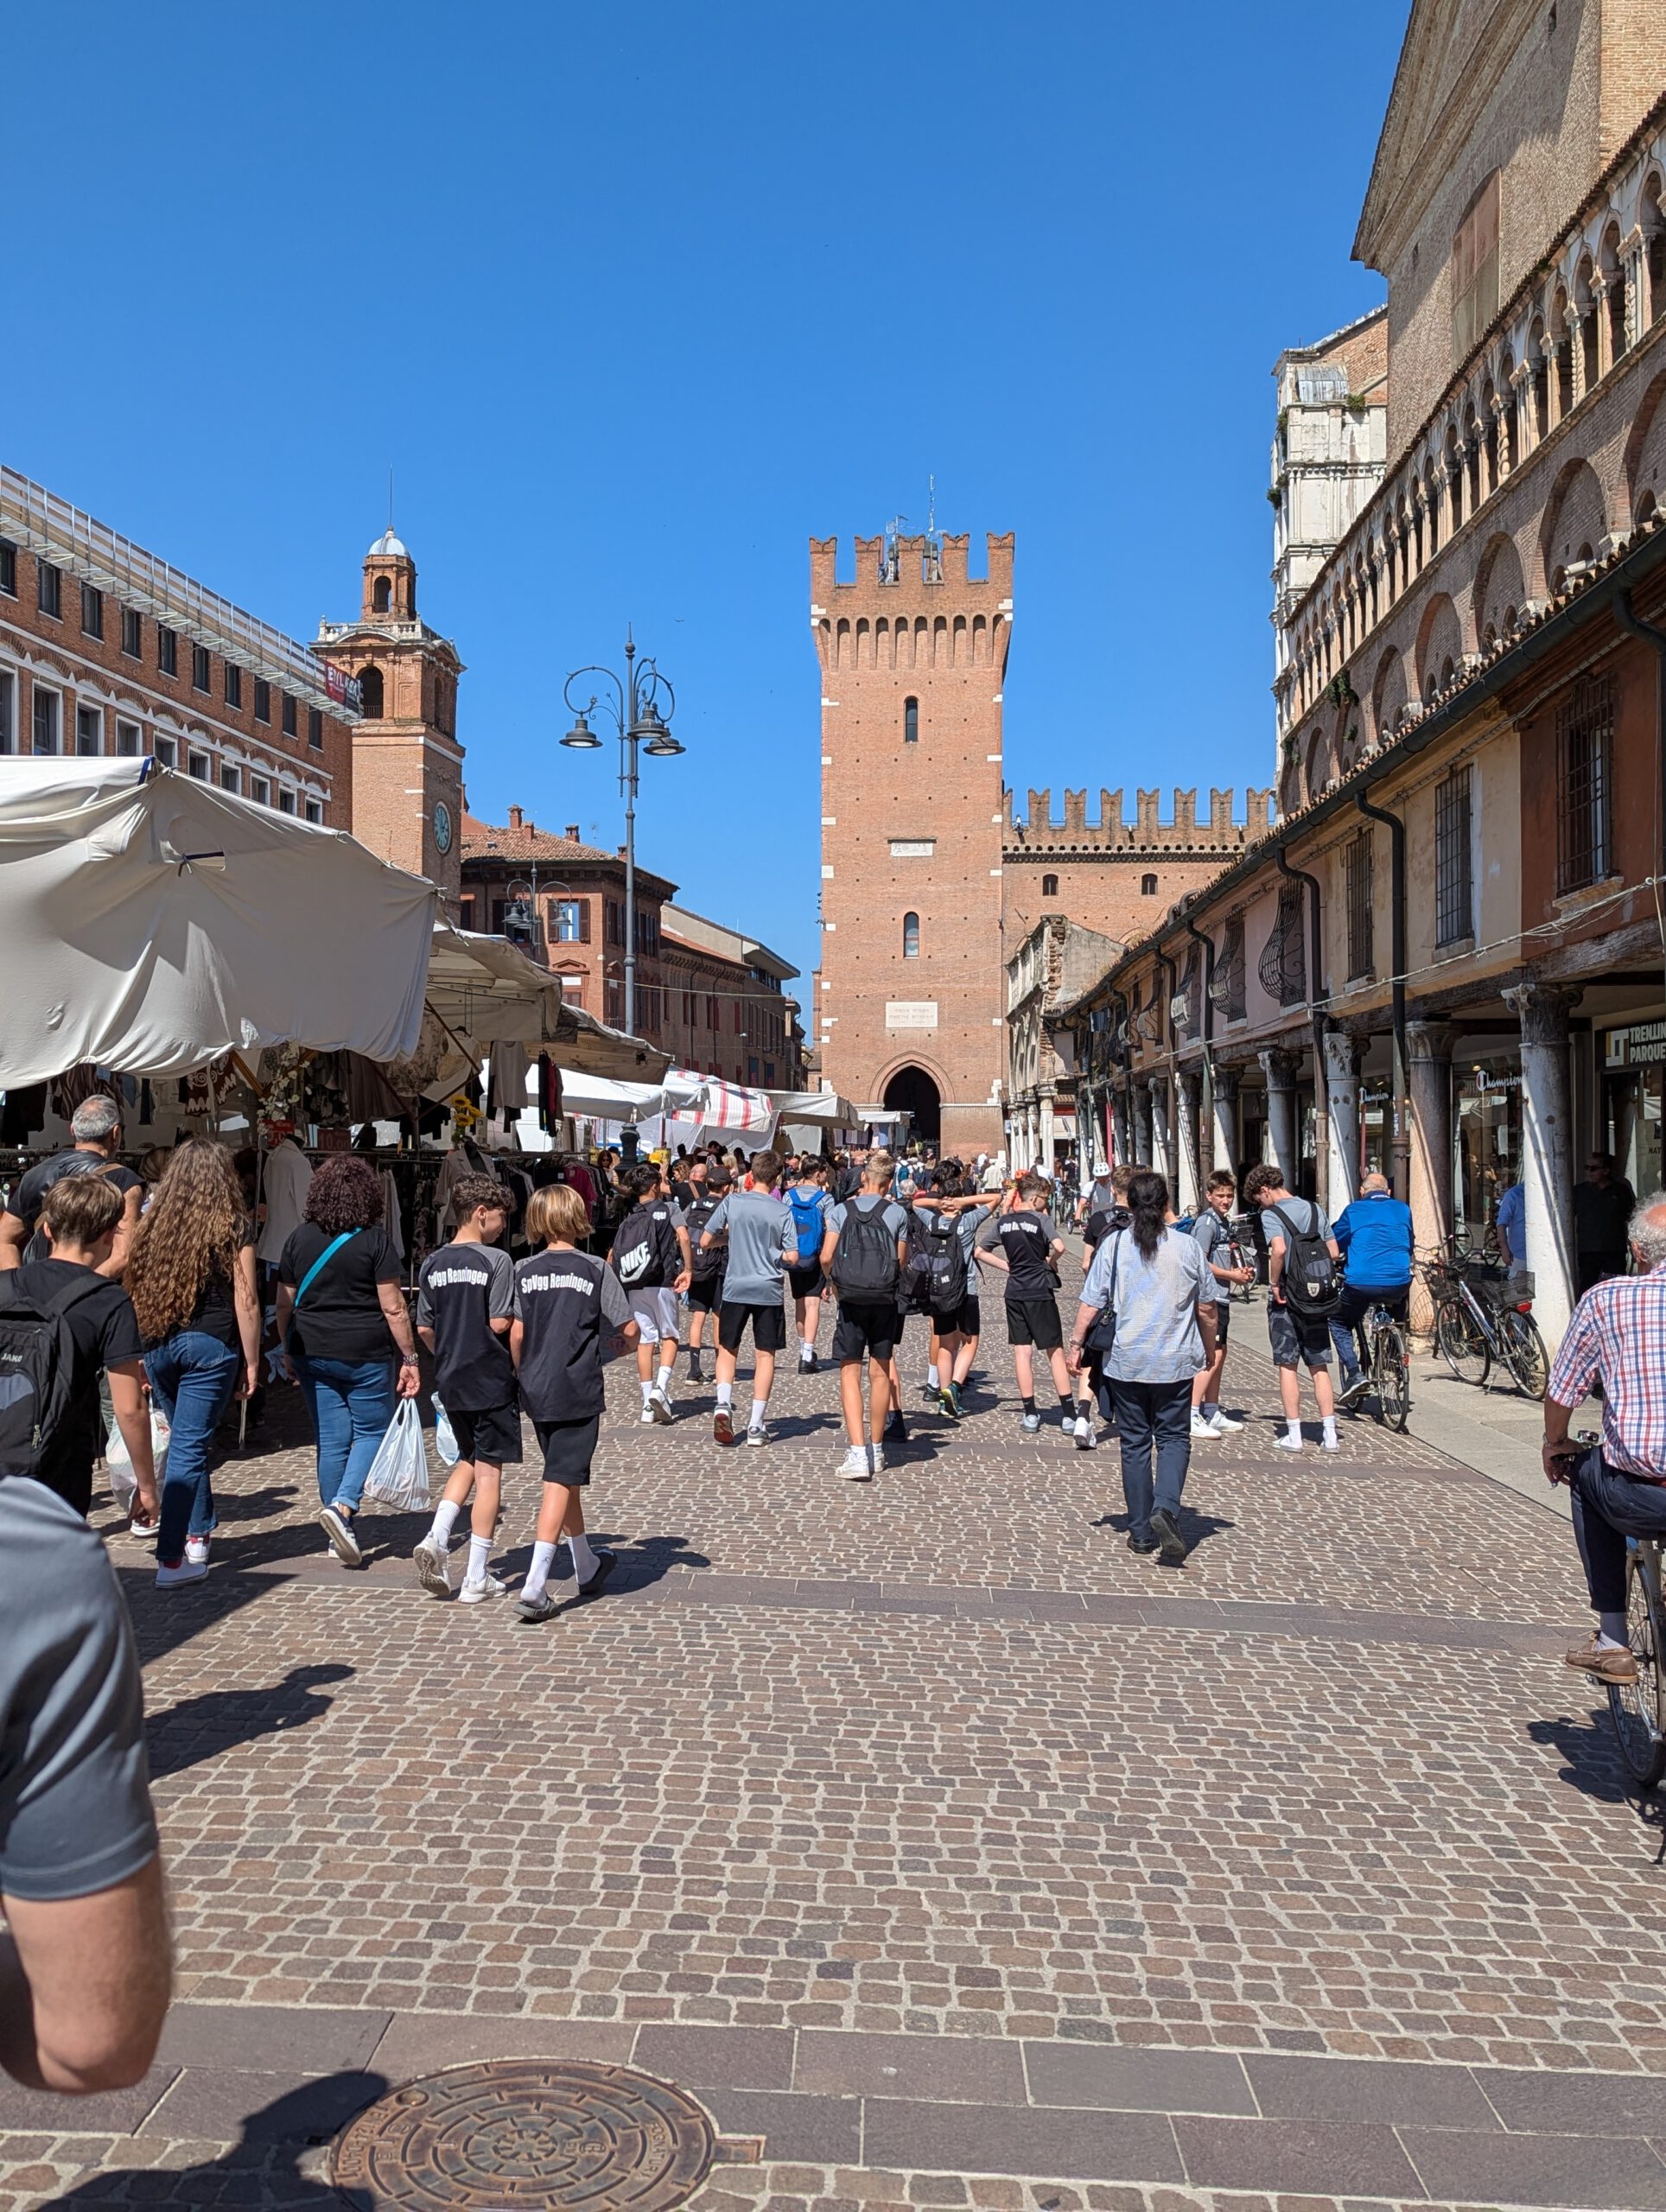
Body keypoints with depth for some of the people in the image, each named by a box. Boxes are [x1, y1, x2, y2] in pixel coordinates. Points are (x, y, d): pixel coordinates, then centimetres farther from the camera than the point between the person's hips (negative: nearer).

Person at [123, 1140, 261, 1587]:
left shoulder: (153, 1222, 6)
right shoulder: (234, 1226, -4)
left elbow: (134, 1290, 9)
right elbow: (246, 1301, -7)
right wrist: (251, 1362, -1)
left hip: (157, 1344, 4)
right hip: (210, 1345, -4)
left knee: (187, 1439, 20)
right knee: (190, 1447, -1)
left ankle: (197, 1536, 27)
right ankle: (171, 1559, -2)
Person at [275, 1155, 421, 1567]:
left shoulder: (299, 1239, 4)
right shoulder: (374, 1240, -8)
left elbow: (284, 1304, 9)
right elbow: (392, 1308, -10)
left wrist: (288, 1350, 21)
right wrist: (409, 1358, -3)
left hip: (312, 1354, 4)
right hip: (366, 1355, -4)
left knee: (331, 1440, 11)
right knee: (373, 1432, 10)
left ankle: (340, 1532, 18)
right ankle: (342, 1506, -10)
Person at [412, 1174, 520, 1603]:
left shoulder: (432, 1265, 4)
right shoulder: (496, 1261, -13)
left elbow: (424, 1329, 7)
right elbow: (500, 1323, -17)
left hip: (450, 1381, 6)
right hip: (492, 1380, -6)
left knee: (468, 1461, 23)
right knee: (489, 1471, 2)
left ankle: (435, 1540, 3)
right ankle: (477, 1580, 6)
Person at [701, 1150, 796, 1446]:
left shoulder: (733, 1201, -3)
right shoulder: (783, 1211, -4)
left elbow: (704, 1242, -1)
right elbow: (792, 1256, -6)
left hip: (736, 1287, 0)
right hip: (770, 1290, 0)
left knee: (727, 1349, 14)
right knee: (765, 1355, 7)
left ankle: (723, 1404, -8)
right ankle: (756, 1425, 6)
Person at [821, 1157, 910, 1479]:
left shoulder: (841, 1211, 2)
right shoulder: (897, 1213, 1)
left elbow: (826, 1257, -5)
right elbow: (900, 1262, 2)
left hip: (851, 1299, -1)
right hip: (885, 1300, 1)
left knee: (849, 1374, 1)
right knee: (880, 1373, 12)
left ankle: (857, 1453, -12)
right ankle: (876, 1451, 23)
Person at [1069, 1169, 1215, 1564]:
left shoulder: (1113, 1244, -5)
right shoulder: (1188, 1246, -3)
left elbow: (1091, 1304, -5)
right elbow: (1207, 1309, 4)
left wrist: (1076, 1343, 8)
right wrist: (1209, 1348, 19)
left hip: (1127, 1361, 0)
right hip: (1176, 1361, 0)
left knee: (1135, 1443, 10)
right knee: (1173, 1438, 9)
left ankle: (1141, 1531, 14)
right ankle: (1166, 1508, -15)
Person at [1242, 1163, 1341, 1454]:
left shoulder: (1270, 1214, -9)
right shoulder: (1314, 1209, 10)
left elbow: (1279, 1249, -26)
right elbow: (1334, 1253, 9)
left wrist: (1274, 1283, -15)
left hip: (1286, 1298, -5)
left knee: (1288, 1366, 2)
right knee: (1320, 1366, 8)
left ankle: (1293, 1435, 4)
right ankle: (1329, 1434, 6)